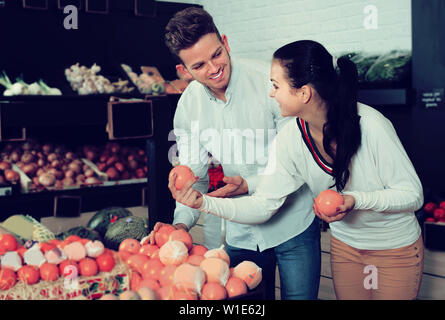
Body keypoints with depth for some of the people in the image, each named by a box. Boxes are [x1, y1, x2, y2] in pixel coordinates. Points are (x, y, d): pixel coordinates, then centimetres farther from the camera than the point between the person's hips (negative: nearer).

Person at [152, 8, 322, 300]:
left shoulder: (269, 81, -18)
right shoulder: (188, 105, -4)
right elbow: (193, 174, 2)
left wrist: (249, 185, -30)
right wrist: (182, 222, -15)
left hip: (293, 224, -3)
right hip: (240, 233, 4)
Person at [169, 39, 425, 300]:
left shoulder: (370, 125, -28)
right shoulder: (291, 139, -15)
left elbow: (412, 194, -22)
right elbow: (263, 206, -13)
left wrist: (356, 199, -38)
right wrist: (204, 202, -27)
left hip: (396, 247, -3)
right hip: (344, 244, 4)